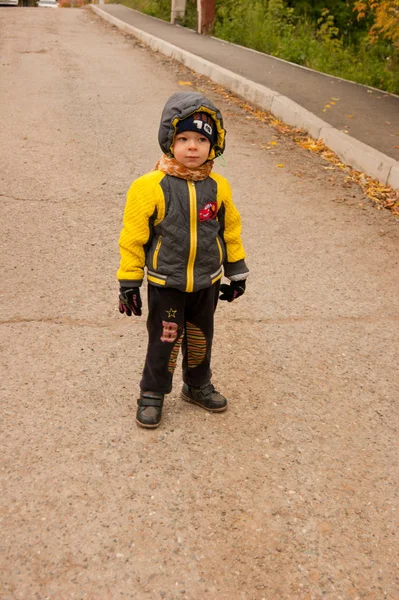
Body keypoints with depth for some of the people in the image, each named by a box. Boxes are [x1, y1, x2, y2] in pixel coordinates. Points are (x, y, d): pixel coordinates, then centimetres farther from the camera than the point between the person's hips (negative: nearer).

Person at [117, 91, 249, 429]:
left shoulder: (218, 187, -5)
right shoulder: (151, 187, -16)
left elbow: (230, 229, 8)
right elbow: (133, 236, -10)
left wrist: (237, 272, 12)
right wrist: (129, 282, -8)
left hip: (207, 283, 4)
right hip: (165, 284, -3)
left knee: (200, 339, 19)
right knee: (164, 341, 6)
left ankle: (198, 387, 41)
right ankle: (152, 394, 27)